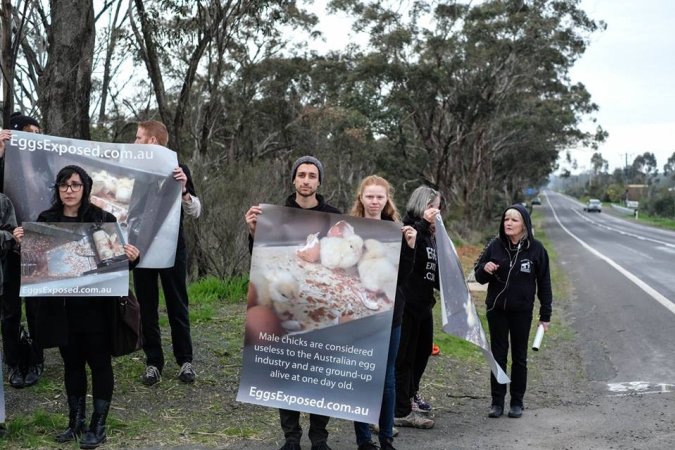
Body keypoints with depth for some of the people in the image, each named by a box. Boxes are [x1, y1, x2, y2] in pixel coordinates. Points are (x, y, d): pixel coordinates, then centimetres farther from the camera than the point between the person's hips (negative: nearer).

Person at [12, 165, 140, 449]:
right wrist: (22, 242, -10)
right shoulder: (46, 219, 4)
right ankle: (75, 422, 26)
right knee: (72, 363, 14)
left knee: (99, 363, 3)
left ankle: (98, 426, 13)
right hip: (61, 306, 3)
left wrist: (132, 257, -24)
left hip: (95, 305, -3)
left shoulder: (103, 219, -5)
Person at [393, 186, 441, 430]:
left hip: (424, 302, 9)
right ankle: (402, 412, 3)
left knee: (423, 350, 21)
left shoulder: (430, 234, 14)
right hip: (407, 302, -9)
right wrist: (423, 223, -32)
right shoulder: (409, 227, -12)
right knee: (405, 356, -3)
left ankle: (411, 393, 41)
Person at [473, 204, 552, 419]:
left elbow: (544, 282, 0)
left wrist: (545, 314, 0)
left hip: (522, 312, -1)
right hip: (496, 310, 2)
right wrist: (485, 270, -19)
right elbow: (479, 276, 5)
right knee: (498, 355, 7)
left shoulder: (535, 249, -7)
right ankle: (497, 401, 15)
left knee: (519, 357, 10)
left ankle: (517, 402, 20)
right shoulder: (495, 246, -2)